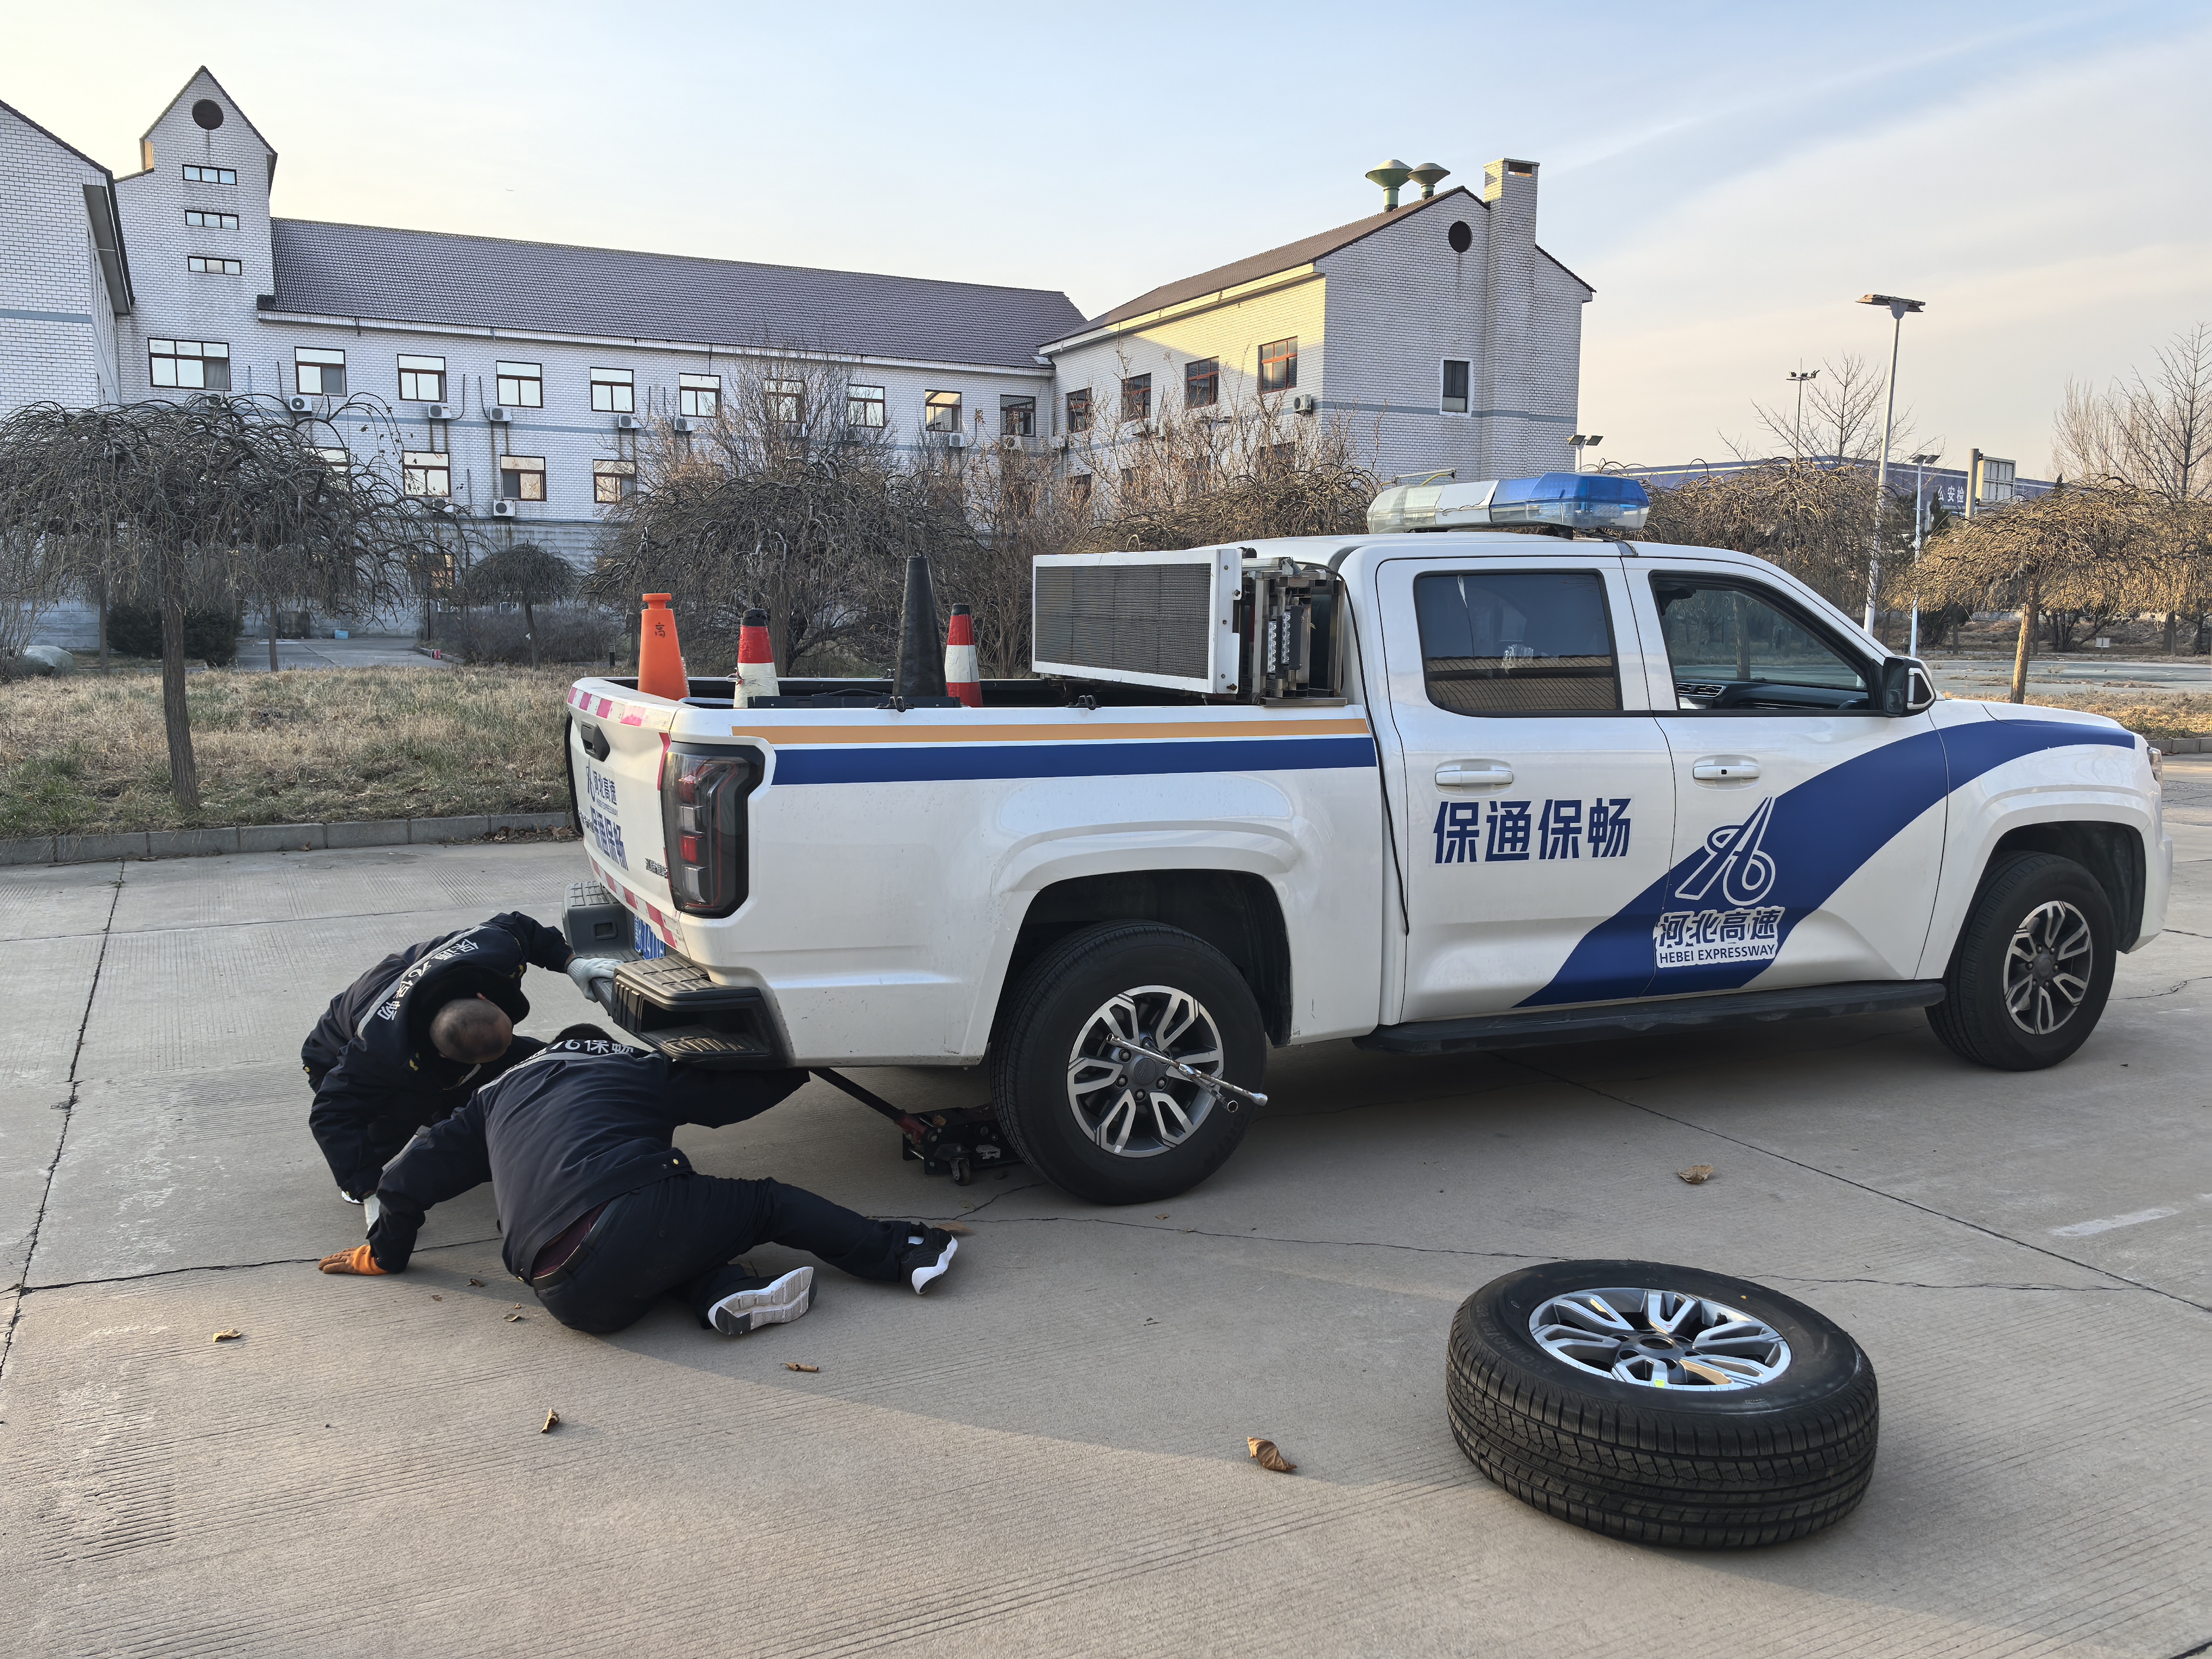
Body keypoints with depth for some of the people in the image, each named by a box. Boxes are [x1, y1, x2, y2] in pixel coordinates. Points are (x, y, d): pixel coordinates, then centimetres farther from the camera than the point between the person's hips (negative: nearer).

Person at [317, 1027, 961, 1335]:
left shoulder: (502, 1091, 33)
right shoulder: (641, 1071, 24)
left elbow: (418, 1169, 31)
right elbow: (742, 1087, 28)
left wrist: (385, 1253, 46)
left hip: (570, 1296, 4)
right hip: (634, 1218, -3)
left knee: (673, 1243, 28)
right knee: (767, 1201, 15)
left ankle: (726, 1293, -3)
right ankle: (905, 1254, 7)